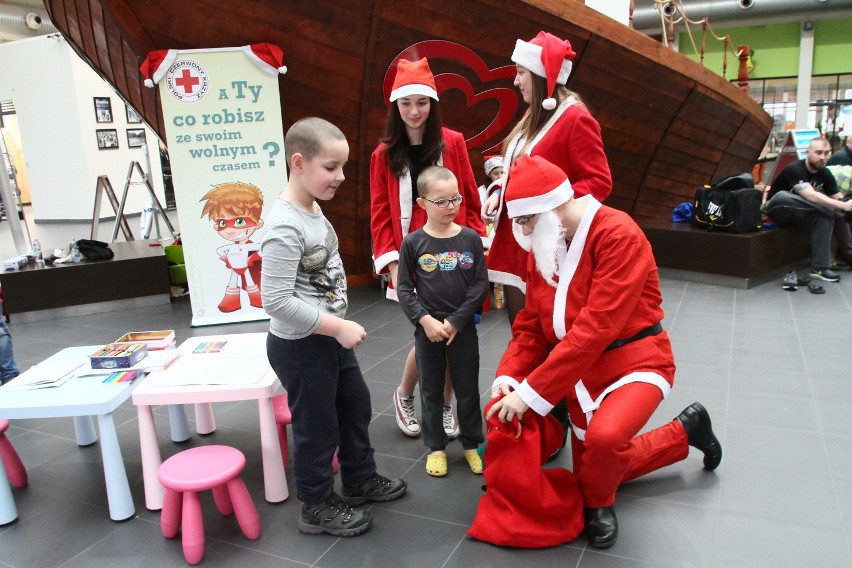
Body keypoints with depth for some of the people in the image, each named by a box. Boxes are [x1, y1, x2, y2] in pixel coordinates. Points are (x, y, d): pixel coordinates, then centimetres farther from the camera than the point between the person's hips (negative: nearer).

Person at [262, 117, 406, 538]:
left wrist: (339, 327, 13)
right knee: (317, 425, 8)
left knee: (356, 405, 23)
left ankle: (360, 479, 45)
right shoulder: (285, 226, -26)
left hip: (328, 338, 10)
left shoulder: (313, 208, 3)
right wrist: (339, 327, -25)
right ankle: (318, 507, 31)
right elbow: (276, 301, -29)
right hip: (299, 346, -9)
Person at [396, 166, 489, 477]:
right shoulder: (413, 242, -6)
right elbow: (404, 289, -4)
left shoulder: (470, 238, -5)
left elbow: (481, 285, -6)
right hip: (427, 329, 0)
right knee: (431, 390, 13)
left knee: (468, 389, 12)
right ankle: (436, 447, 29)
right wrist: (426, 320, -15)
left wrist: (455, 321, -11)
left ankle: (472, 443, 30)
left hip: (463, 328, 1)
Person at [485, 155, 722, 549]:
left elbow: (595, 328, -31)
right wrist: (508, 376, -15)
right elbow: (531, 324, 3)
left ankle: (598, 503, 0)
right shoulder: (543, 246, 1)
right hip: (581, 370, 8)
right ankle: (685, 431, 40)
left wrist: (530, 393, -31)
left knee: (605, 437, -37)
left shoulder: (618, 234, -24)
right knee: (597, 466, 18)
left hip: (635, 362, -7)